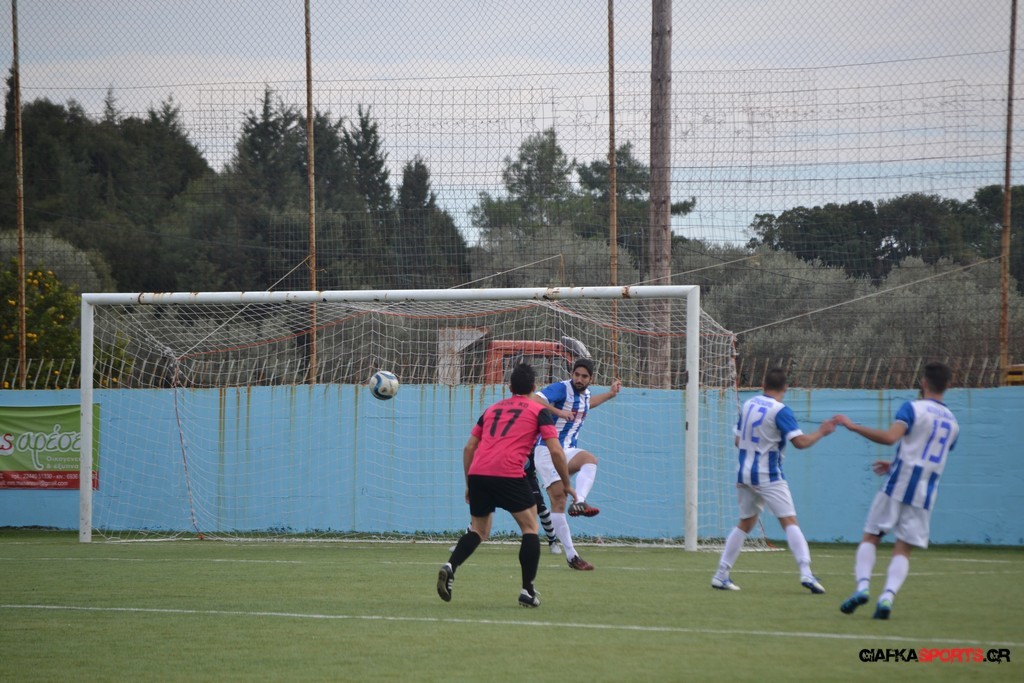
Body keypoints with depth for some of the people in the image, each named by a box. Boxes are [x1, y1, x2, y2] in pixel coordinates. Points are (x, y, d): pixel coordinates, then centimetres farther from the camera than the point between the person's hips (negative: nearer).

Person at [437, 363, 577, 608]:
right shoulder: (538, 411, 11)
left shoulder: (492, 409, 25)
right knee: (530, 528, 11)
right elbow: (556, 452, 2)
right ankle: (527, 591, 4)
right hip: (509, 475, -5)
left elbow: (469, 447, 24)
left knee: (478, 531, 20)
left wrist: (469, 485, 30)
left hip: (477, 473, 5)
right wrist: (567, 484, 14)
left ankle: (450, 566, -7)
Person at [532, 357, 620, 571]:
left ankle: (579, 502, -46)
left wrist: (610, 394, 40)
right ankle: (571, 555, -12)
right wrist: (559, 412, -33)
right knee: (558, 499, -13)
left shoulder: (585, 393, 13)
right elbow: (534, 400, -28)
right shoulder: (561, 388, -12)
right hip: (547, 450, -6)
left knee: (590, 459, -28)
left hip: (568, 450, 7)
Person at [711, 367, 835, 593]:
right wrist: (821, 432, -4)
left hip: (744, 473, 6)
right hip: (768, 476, -6)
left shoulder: (748, 405, 8)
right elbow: (800, 441, -20)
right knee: (790, 522, -7)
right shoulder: (780, 411, -12)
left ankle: (721, 575, 15)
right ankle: (806, 572, -21)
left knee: (745, 523, 17)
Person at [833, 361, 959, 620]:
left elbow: (890, 437, -21)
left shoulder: (913, 408, -4)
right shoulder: (952, 422, 16)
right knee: (903, 549, 4)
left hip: (898, 485, -4)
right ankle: (888, 596, -15)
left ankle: (863, 585, -12)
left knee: (870, 538, 7)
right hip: (925, 494, 4)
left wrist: (854, 426, -15)